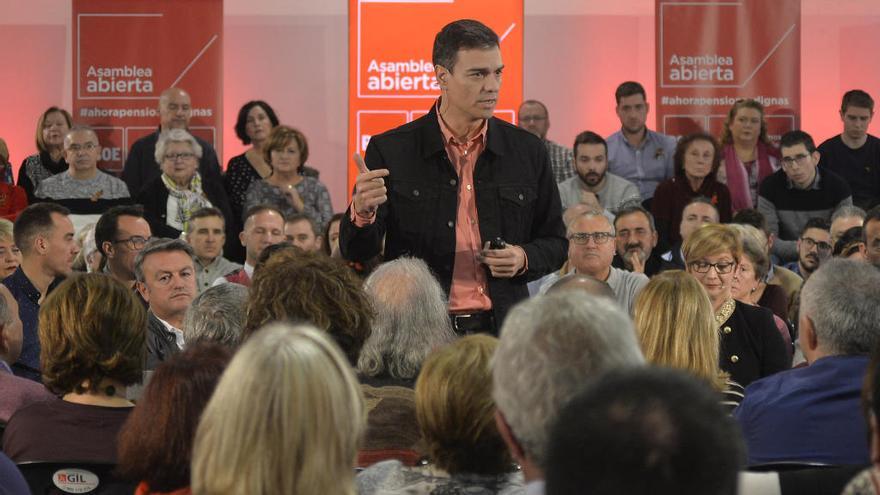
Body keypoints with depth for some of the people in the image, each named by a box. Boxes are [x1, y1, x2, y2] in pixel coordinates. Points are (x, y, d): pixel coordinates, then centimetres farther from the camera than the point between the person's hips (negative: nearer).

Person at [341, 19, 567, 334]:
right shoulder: (391, 151, 0)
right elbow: (357, 254, -2)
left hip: (500, 328, 2)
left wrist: (524, 259, -4)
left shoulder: (527, 151, 8)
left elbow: (555, 243, 18)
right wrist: (362, 213, -24)